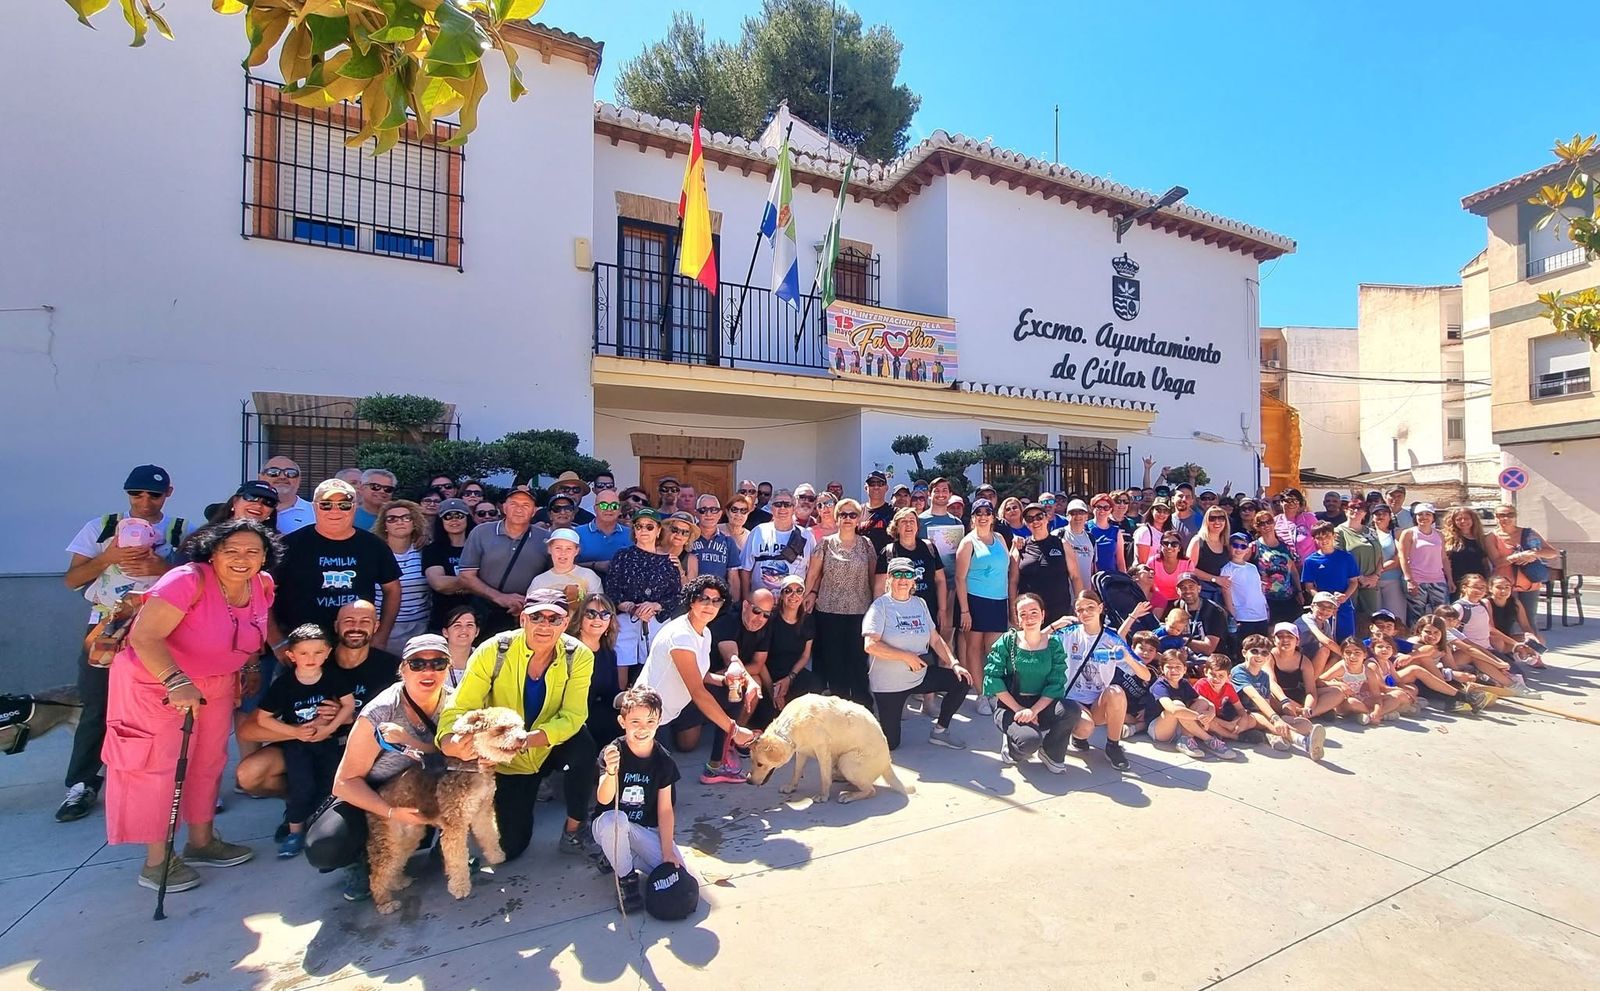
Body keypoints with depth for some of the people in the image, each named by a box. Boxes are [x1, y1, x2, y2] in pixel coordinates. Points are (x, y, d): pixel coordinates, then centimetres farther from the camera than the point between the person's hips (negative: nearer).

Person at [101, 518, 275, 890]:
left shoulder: (263, 585, -9)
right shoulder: (188, 580, -30)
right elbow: (144, 637, -33)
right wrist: (177, 682, -41)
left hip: (216, 683, 7)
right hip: (156, 680, -6)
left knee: (209, 761, 15)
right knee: (159, 765, 1)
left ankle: (201, 841, 31)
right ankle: (156, 861, 16)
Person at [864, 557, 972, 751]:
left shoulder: (920, 603, 4)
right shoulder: (881, 605, -15)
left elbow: (935, 639, 7)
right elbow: (870, 646, -24)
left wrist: (954, 664, -7)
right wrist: (907, 657, -23)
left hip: (920, 675, 5)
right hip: (888, 684, -5)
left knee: (962, 682, -3)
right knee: (890, 743, -3)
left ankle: (940, 731, 14)